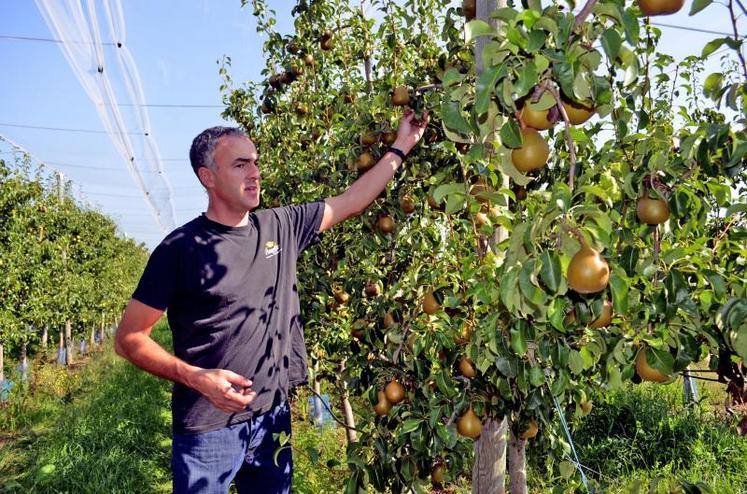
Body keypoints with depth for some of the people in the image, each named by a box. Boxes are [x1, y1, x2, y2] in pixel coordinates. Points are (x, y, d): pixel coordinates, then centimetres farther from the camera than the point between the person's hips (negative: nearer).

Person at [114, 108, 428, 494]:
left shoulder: (282, 228, 1)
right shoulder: (181, 249, -13)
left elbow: (351, 201, 10)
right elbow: (128, 339, -9)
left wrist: (401, 146, 11)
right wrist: (196, 377, -23)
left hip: (272, 416, 5)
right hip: (208, 428, -5)